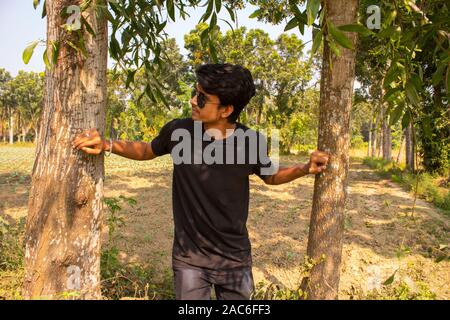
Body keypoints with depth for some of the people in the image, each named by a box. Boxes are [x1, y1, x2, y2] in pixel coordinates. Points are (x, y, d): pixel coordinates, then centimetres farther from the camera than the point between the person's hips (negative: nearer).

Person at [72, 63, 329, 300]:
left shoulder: (250, 142, -15)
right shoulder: (179, 131, -14)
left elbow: (271, 176, 5)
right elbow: (147, 151, 7)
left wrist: (305, 168, -12)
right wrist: (107, 145, -9)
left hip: (235, 258, 1)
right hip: (189, 257, 0)